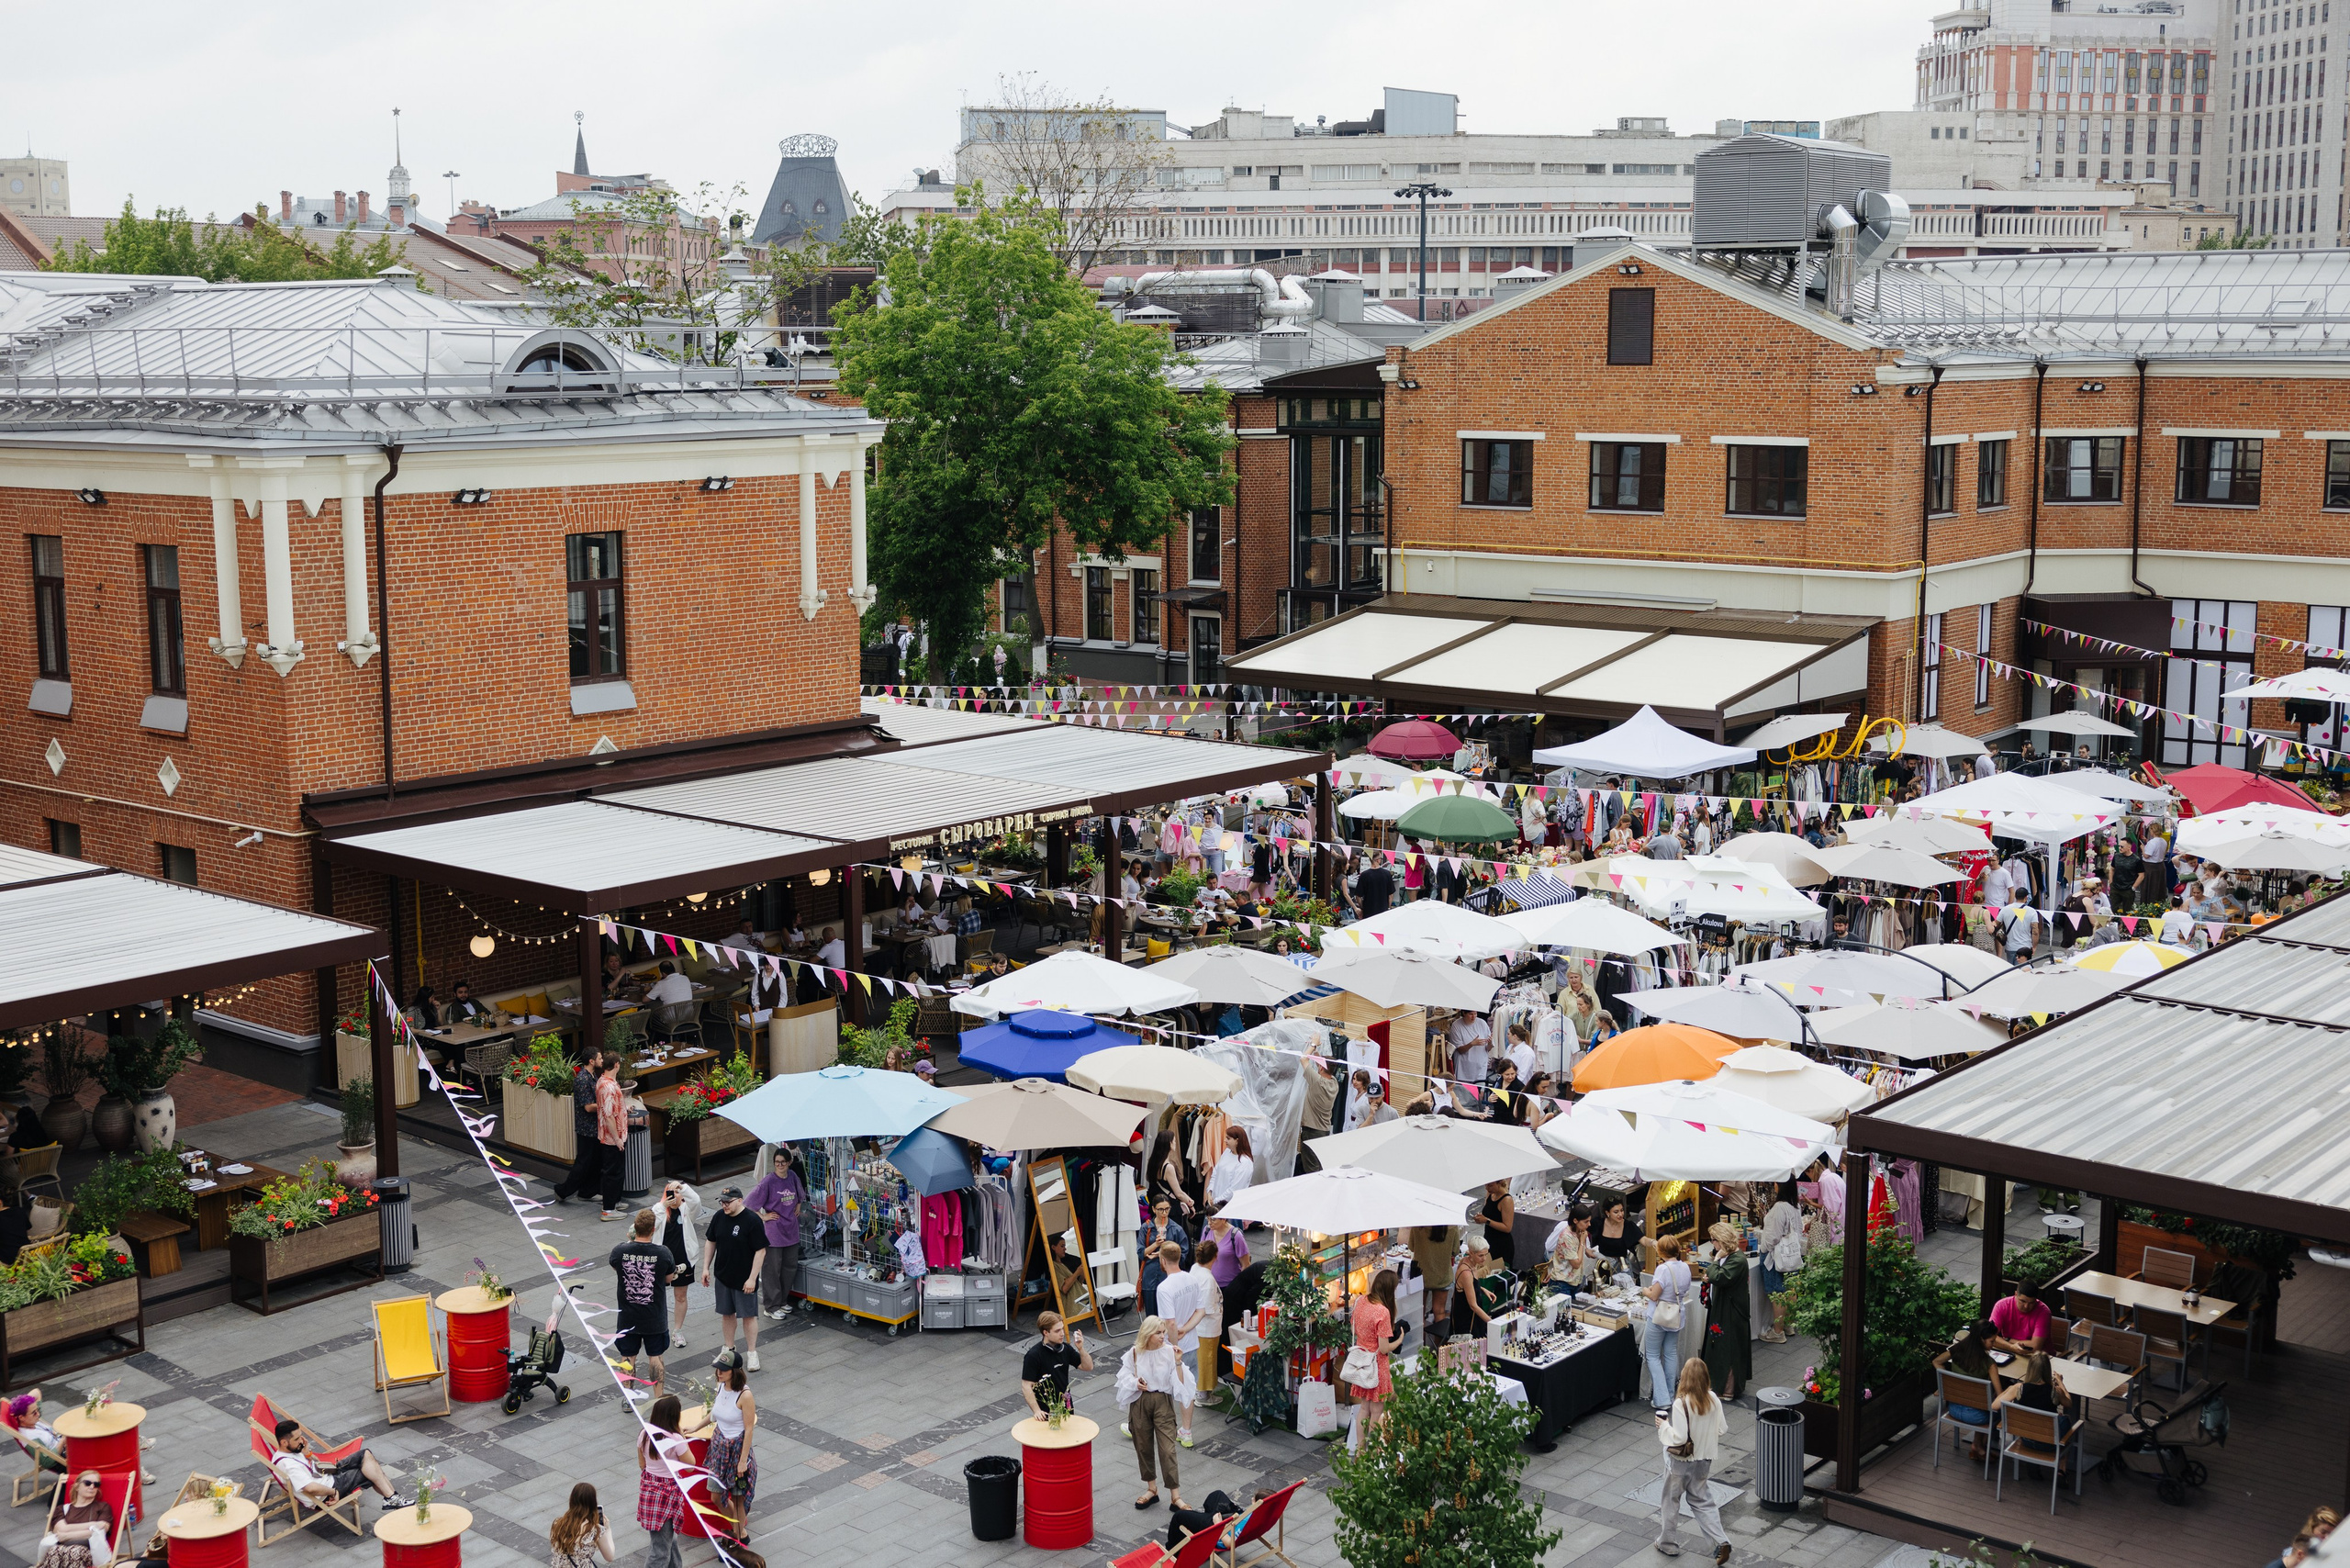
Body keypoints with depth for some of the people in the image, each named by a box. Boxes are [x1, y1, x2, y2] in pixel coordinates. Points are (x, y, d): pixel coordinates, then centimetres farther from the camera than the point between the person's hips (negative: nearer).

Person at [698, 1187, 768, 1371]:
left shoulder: (752, 1221, -17)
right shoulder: (719, 1217, 0)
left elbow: (760, 1251, -16)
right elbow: (710, 1242, 13)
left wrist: (752, 1278, -17)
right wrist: (706, 1268, 9)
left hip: (744, 1279, -5)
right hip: (722, 1276, 5)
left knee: (748, 1315, 2)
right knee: (727, 1314, 15)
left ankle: (752, 1353, 12)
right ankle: (729, 1349, 30)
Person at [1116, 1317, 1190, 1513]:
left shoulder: (1169, 1351, -8)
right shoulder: (1134, 1353, -5)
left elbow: (1179, 1382, -9)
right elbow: (1125, 1376, 6)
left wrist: (1178, 1362, -23)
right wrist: (1135, 1383, -13)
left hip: (1163, 1402, -2)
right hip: (1140, 1402, 2)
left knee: (1167, 1449, -6)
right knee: (1143, 1446, 12)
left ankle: (1176, 1496, -3)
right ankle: (1152, 1489, 29)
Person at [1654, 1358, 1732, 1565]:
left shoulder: (1680, 1404, -26)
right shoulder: (1713, 1400, -9)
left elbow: (1679, 1438, -26)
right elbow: (1722, 1429, 0)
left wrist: (1663, 1425, -11)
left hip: (1681, 1461, -5)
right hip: (1704, 1460, 5)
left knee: (1670, 1501, 15)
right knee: (1702, 1501, 19)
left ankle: (1668, 1544, 28)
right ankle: (1721, 1542, 6)